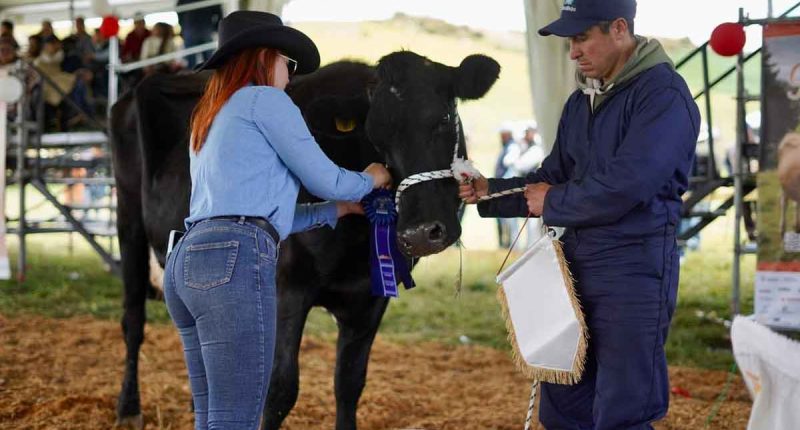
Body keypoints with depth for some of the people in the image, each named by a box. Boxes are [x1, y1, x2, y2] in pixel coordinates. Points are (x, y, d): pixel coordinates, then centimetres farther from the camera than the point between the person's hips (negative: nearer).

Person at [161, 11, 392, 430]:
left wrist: (337, 210, 36)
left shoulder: (208, 118, 30)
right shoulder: (265, 100, 4)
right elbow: (325, 179, 5)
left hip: (186, 260, 9)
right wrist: (370, 180, 26)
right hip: (235, 259, -9)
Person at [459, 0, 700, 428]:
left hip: (633, 268, -9)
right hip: (576, 265, 9)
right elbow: (554, 176, 19)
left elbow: (624, 186, -23)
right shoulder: (581, 102, 14)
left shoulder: (663, 93, -14)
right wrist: (489, 192, 4)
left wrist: (553, 205, -10)